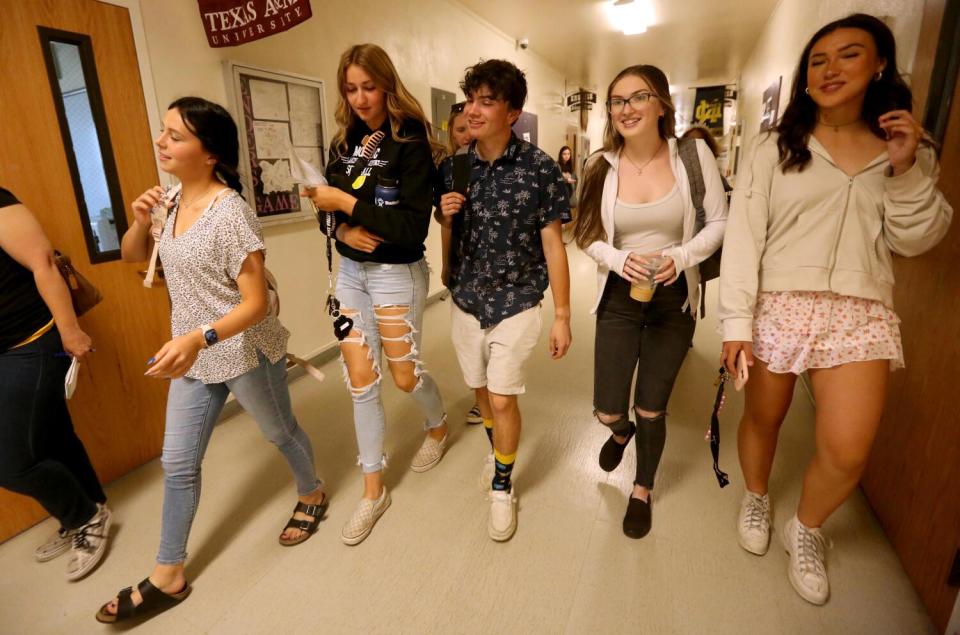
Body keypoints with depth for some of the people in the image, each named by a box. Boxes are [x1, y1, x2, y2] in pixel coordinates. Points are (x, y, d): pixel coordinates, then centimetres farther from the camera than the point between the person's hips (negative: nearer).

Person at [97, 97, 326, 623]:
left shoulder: (230, 211, -21)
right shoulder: (173, 201, 2)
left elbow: (256, 303, -23)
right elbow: (131, 256, 14)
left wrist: (199, 338, -37)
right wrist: (140, 219, -6)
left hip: (245, 354, -7)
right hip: (194, 356, 8)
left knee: (280, 432, 17)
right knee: (177, 463, 13)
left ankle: (311, 494, 47)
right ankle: (168, 577, 30)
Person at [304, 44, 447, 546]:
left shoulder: (411, 142, -11)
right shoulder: (344, 142, 8)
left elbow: (414, 227, -20)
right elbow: (329, 208, 9)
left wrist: (348, 203, -20)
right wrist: (343, 228, -13)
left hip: (397, 274, -5)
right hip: (351, 270, 6)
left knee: (405, 376, 8)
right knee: (359, 381, 6)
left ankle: (438, 428, 44)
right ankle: (373, 489, 21)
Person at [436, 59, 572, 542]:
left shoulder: (539, 168, -11)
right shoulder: (452, 168, 0)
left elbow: (552, 245, -8)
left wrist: (562, 315, -7)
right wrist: (447, 214, -13)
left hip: (516, 303, -4)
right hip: (465, 302, 4)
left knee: (502, 398, -2)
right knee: (481, 390, 18)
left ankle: (502, 488, 24)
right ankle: (497, 450, 47)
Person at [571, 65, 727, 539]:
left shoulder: (694, 155, -7)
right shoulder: (601, 166, -4)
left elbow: (718, 224, -1)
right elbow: (587, 236, 1)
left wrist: (681, 257, -19)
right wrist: (619, 259, -19)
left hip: (673, 298, 0)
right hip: (619, 297, 1)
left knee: (651, 410, 9)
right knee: (607, 411, 1)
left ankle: (642, 491, 38)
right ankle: (621, 432, 44)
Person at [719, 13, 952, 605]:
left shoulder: (902, 146, 10)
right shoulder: (777, 147, 2)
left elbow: (915, 240, 7)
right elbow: (743, 234, -6)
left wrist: (908, 170, -7)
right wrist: (736, 320, -14)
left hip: (860, 311, 2)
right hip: (778, 306, -1)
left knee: (847, 452, -6)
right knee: (762, 419, 11)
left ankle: (806, 528, 25)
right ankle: (757, 497, 42)